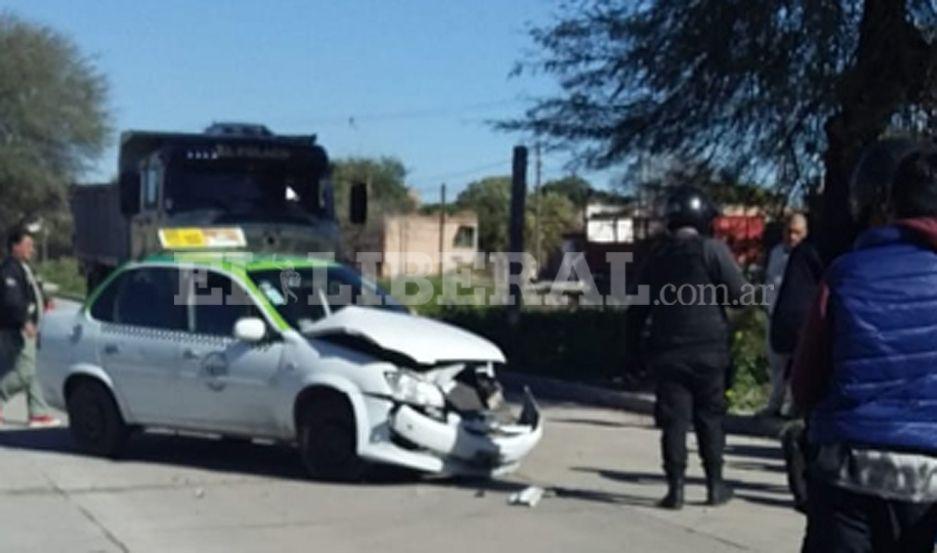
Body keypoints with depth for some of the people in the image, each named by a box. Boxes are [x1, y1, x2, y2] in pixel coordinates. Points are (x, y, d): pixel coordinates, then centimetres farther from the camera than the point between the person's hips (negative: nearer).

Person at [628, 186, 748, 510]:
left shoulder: (657, 257, 9)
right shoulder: (712, 250, -7)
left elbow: (639, 308, 12)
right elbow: (738, 292, -12)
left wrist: (638, 345, 20)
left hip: (667, 351, 3)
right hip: (708, 349, -3)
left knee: (674, 420, 4)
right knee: (710, 419, 9)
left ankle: (676, 487, 0)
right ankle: (715, 485, 13)